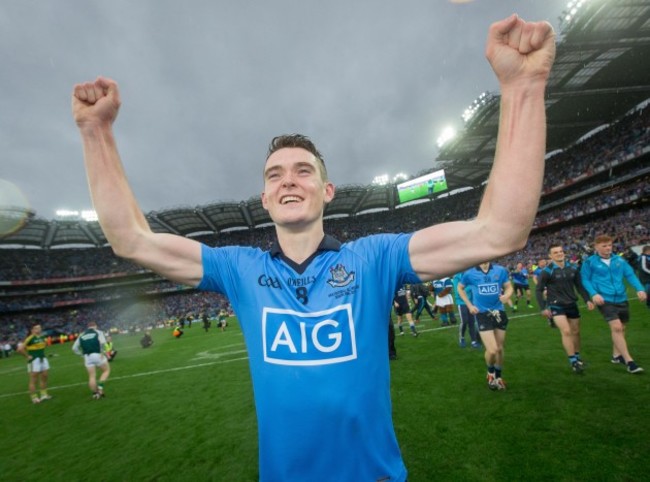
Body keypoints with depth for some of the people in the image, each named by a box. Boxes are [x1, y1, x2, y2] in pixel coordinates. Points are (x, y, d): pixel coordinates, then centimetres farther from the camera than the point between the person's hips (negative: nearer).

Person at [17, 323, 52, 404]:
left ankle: (44, 395, 25)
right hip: (34, 361, -7)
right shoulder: (30, 338, -16)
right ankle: (34, 398, 12)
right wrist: (27, 356, -16)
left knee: (44, 377, 13)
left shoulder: (42, 337, 7)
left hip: (43, 359, 7)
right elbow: (20, 349, -22)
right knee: (34, 380, 2)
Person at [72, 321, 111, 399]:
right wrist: (102, 352, -8)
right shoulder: (98, 332, 7)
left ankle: (95, 394, 12)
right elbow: (102, 342, -13)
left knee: (92, 376, 9)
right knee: (106, 370, 12)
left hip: (87, 357, 4)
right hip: (97, 355, -4)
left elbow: (74, 348, 15)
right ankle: (100, 387, -3)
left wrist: (82, 354, 20)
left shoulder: (82, 335, 20)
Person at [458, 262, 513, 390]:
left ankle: (498, 376, 40)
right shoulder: (470, 273, -8)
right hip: (482, 313, -3)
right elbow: (460, 288, 10)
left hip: (499, 312, 3)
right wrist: (469, 305, 2)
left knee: (500, 349, 15)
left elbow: (509, 287, 7)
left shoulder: (500, 270, -5)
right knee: (492, 350, -11)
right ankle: (490, 373, 23)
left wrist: (506, 295, -16)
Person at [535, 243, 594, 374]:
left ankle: (577, 357, 36)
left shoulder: (573, 268, 0)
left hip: (571, 304, 5)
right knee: (566, 331, -15)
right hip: (556, 306, -5)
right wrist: (543, 307, -13)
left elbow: (579, 285, 11)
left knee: (576, 332, 15)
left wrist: (587, 300, -1)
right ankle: (573, 361, -3)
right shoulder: (547, 271, -13)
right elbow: (538, 290, -9)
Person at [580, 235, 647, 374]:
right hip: (605, 300, -5)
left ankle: (616, 355, 35)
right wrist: (594, 294, -17)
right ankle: (629, 361, -6)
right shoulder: (590, 262, -6)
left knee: (621, 328, 16)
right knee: (616, 327, -15)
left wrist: (640, 289, -9)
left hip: (621, 299, 6)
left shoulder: (619, 260, 6)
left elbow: (630, 275, 6)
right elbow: (585, 280, -4)